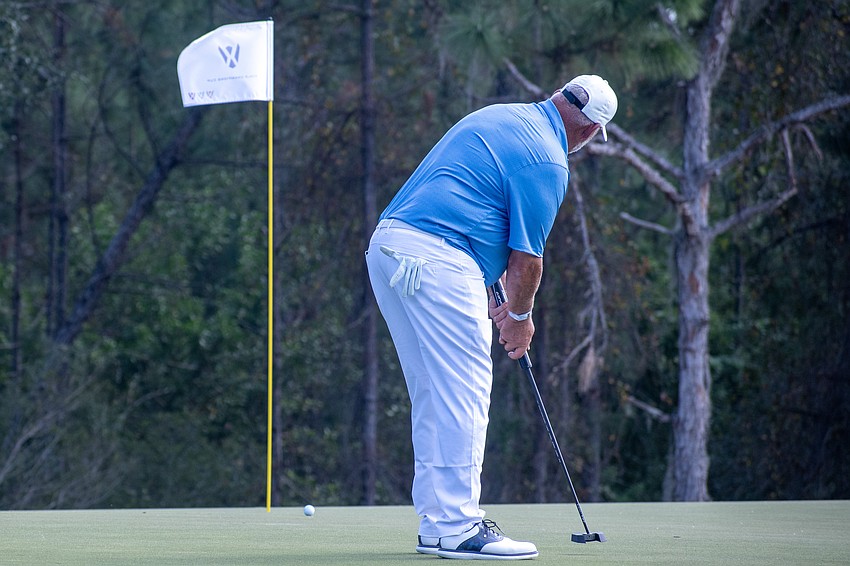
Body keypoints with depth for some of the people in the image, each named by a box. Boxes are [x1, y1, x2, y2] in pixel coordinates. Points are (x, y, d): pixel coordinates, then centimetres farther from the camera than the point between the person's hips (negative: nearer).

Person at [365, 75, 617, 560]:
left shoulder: (498, 118, 21)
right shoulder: (548, 162, -6)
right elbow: (527, 257, -2)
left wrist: (493, 294, 26)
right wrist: (521, 316, 16)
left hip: (387, 246, 9)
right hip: (436, 260, -9)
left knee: (434, 393, 13)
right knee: (463, 393, -6)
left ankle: (437, 521, 15)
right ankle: (458, 527, -8)